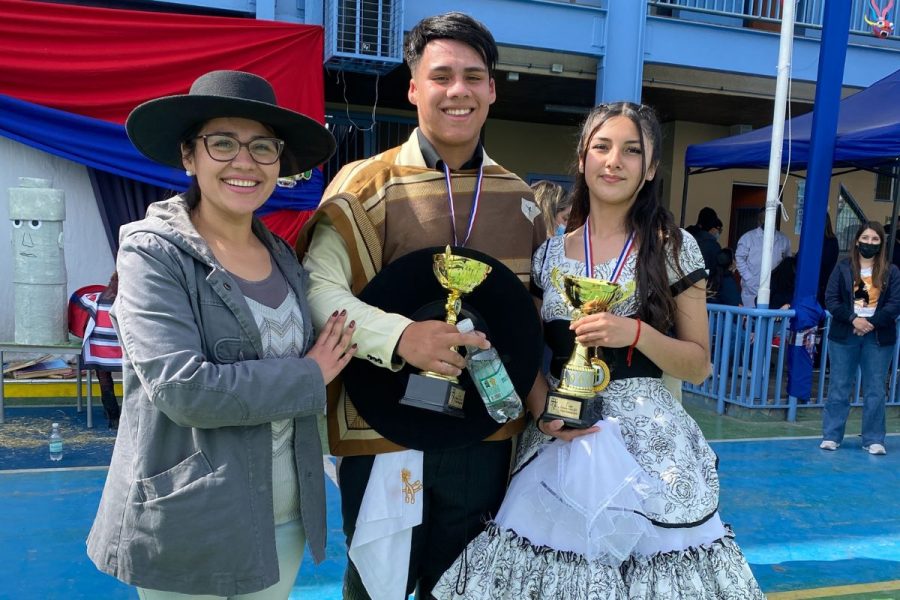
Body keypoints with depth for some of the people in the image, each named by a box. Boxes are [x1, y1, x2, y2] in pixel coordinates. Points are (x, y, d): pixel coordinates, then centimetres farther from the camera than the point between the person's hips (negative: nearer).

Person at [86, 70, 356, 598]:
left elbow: (325, 352, 15)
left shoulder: (284, 257, 5)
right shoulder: (153, 253, -13)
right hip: (188, 527, -5)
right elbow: (183, 389, -23)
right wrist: (308, 377, -15)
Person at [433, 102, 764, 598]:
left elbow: (698, 365, 0)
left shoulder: (673, 247, -1)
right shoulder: (548, 253, 5)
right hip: (558, 446, 2)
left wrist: (636, 333, -17)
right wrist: (543, 413, -10)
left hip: (647, 445, -1)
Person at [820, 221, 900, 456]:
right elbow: (831, 299, -3)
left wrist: (871, 322, -16)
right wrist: (853, 319, -16)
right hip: (844, 335, 0)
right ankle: (831, 436, 12)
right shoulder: (843, 267, 3)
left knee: (875, 390, 4)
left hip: (878, 337, 0)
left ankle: (874, 440, 14)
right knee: (839, 388, 4)